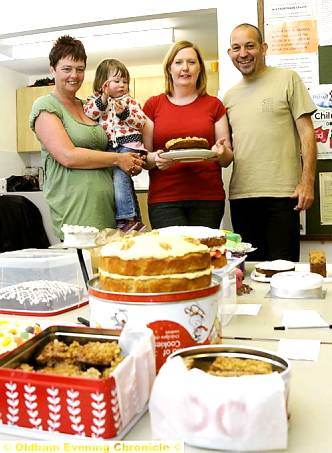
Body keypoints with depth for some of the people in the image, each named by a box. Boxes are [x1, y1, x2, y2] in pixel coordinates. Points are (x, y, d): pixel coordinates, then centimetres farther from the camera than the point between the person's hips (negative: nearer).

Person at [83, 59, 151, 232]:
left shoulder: (130, 101, 15)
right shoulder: (95, 100, 16)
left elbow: (142, 122, 4)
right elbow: (87, 115, -4)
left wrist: (124, 113, -7)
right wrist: (103, 99, -10)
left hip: (128, 143, -2)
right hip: (107, 146, 3)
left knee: (119, 174, -21)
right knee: (121, 177, -3)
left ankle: (128, 219, -21)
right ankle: (134, 219, 4)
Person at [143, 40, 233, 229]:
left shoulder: (214, 105, 11)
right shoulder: (153, 105, 10)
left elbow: (227, 160, 12)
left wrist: (222, 152, -10)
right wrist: (155, 159, -13)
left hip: (207, 198, 1)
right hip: (164, 199, -1)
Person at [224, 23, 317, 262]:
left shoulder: (287, 79, 3)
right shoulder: (230, 96, 17)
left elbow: (307, 132, -2)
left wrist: (307, 181, -10)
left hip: (281, 193, -4)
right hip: (240, 195, 5)